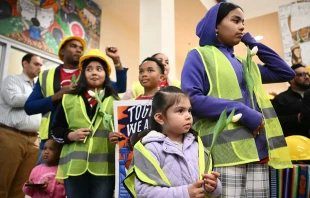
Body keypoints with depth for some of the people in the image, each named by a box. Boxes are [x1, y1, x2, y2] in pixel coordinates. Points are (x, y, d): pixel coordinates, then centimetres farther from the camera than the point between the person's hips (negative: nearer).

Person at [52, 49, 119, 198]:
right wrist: (71, 135, -6)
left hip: (104, 166, -1)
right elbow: (56, 129, 12)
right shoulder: (69, 99, 10)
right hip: (75, 166, 2)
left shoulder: (115, 100, 6)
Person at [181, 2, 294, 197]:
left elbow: (286, 73, 22)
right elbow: (190, 98, -12)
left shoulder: (244, 64, 23)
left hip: (258, 150, 7)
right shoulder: (200, 56, 2)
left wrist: (252, 42, 19)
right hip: (225, 152, -6)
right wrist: (243, 113, -15)